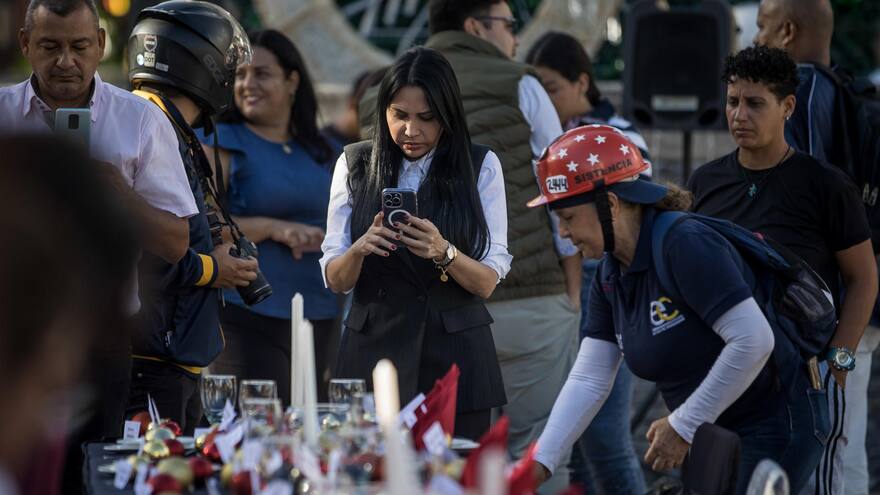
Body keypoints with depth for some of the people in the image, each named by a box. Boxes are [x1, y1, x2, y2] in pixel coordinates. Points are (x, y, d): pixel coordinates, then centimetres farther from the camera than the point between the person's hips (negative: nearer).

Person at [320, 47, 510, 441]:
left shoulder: (480, 166, 1)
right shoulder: (355, 165, 5)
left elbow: (488, 283, -4)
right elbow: (335, 280, 2)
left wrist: (443, 252, -23)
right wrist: (360, 249, -19)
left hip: (455, 359, -1)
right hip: (373, 351, 1)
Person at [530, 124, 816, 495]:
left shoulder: (687, 245, -22)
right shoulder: (610, 278, 5)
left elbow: (754, 340, -28)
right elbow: (588, 381, 5)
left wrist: (683, 425, -21)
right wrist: (540, 463, -5)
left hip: (775, 430, -9)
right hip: (711, 438, 9)